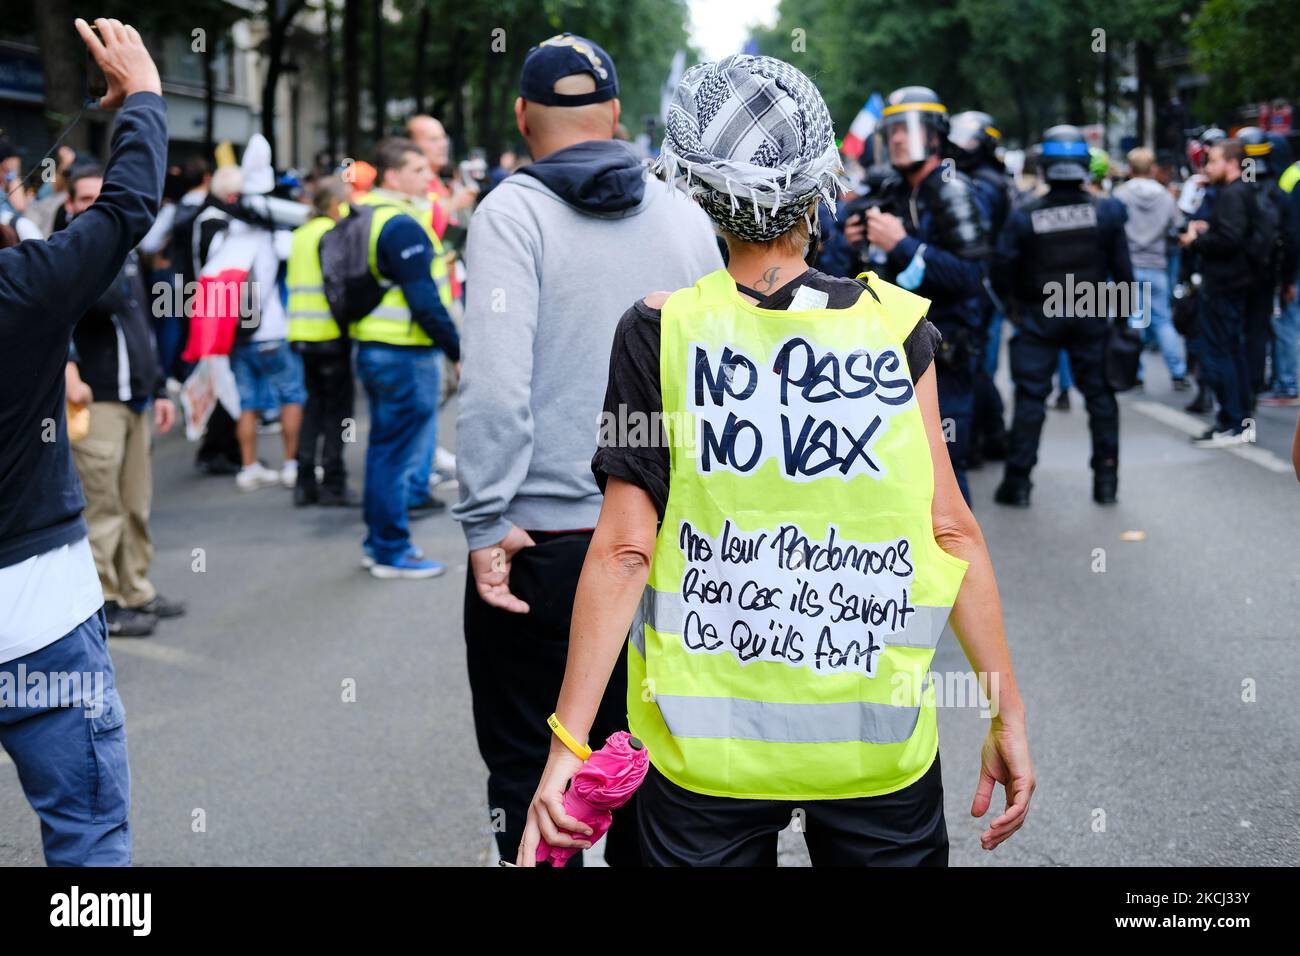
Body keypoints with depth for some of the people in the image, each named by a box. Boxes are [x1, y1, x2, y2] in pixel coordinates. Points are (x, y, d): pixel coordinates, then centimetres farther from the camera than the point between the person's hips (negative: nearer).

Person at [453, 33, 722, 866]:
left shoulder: (514, 212, -9)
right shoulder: (685, 217, 4)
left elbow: (497, 379, -18)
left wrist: (487, 520, -14)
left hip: (542, 542, -4)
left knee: (528, 768, 8)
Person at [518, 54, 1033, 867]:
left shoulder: (662, 333, -7)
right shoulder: (895, 327, -4)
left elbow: (624, 548, -9)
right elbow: (952, 529, -4)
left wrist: (568, 746, -5)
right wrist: (1008, 714, 4)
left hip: (706, 748, 0)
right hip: (876, 742, 1)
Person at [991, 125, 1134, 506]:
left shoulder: (1024, 217, -11)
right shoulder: (1106, 211, -6)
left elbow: (1002, 274, -7)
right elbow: (1122, 268, -1)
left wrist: (1017, 298, 14)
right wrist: (1128, 311, 12)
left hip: (1039, 317, -1)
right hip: (1092, 315, 1)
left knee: (1030, 397, 5)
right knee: (1099, 395, 11)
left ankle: (1018, 481, 6)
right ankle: (1106, 480, 13)